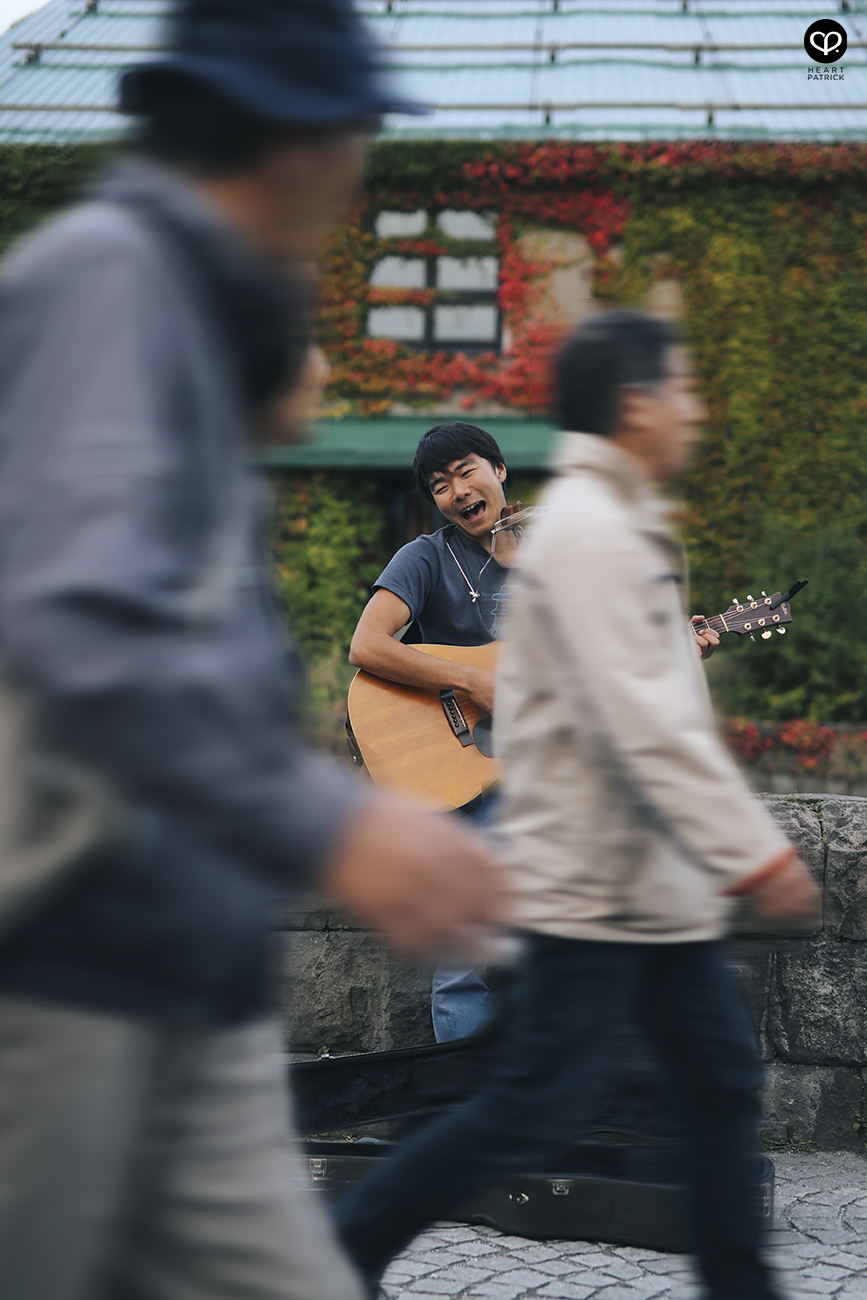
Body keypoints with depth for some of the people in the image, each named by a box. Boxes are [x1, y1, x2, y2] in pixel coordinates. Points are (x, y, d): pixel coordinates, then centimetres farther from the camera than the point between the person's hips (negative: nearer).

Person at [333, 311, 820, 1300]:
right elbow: (643, 726, -25)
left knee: (722, 1080, 10)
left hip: (653, 880, 10)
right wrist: (757, 855, -24)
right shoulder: (589, 533, -17)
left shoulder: (615, 527, 16)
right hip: (595, 884, -10)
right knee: (535, 1112, -5)